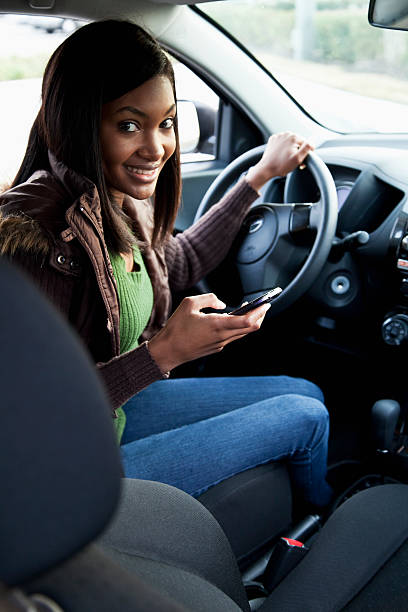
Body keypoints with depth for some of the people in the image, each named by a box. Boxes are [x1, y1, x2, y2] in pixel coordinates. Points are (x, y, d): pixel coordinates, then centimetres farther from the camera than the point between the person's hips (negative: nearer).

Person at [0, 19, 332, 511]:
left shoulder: (120, 204, -6)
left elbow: (179, 263, 17)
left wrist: (260, 174, 19)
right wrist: (163, 354, -29)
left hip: (113, 410, 8)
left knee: (306, 393, 13)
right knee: (306, 416, 1)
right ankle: (326, 520, 38)